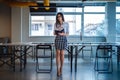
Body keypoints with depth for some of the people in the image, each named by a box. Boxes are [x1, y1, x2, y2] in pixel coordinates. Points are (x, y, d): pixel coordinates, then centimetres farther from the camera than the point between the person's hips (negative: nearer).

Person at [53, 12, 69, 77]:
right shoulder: (55, 24, 7)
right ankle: (58, 70, -6)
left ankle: (61, 69, 13)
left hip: (63, 39, -1)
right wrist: (56, 33, -11)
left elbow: (67, 33, 4)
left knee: (62, 54, 1)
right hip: (57, 39, 1)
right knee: (58, 53, -5)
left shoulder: (66, 24, 2)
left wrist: (63, 34, -14)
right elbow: (54, 33, 11)